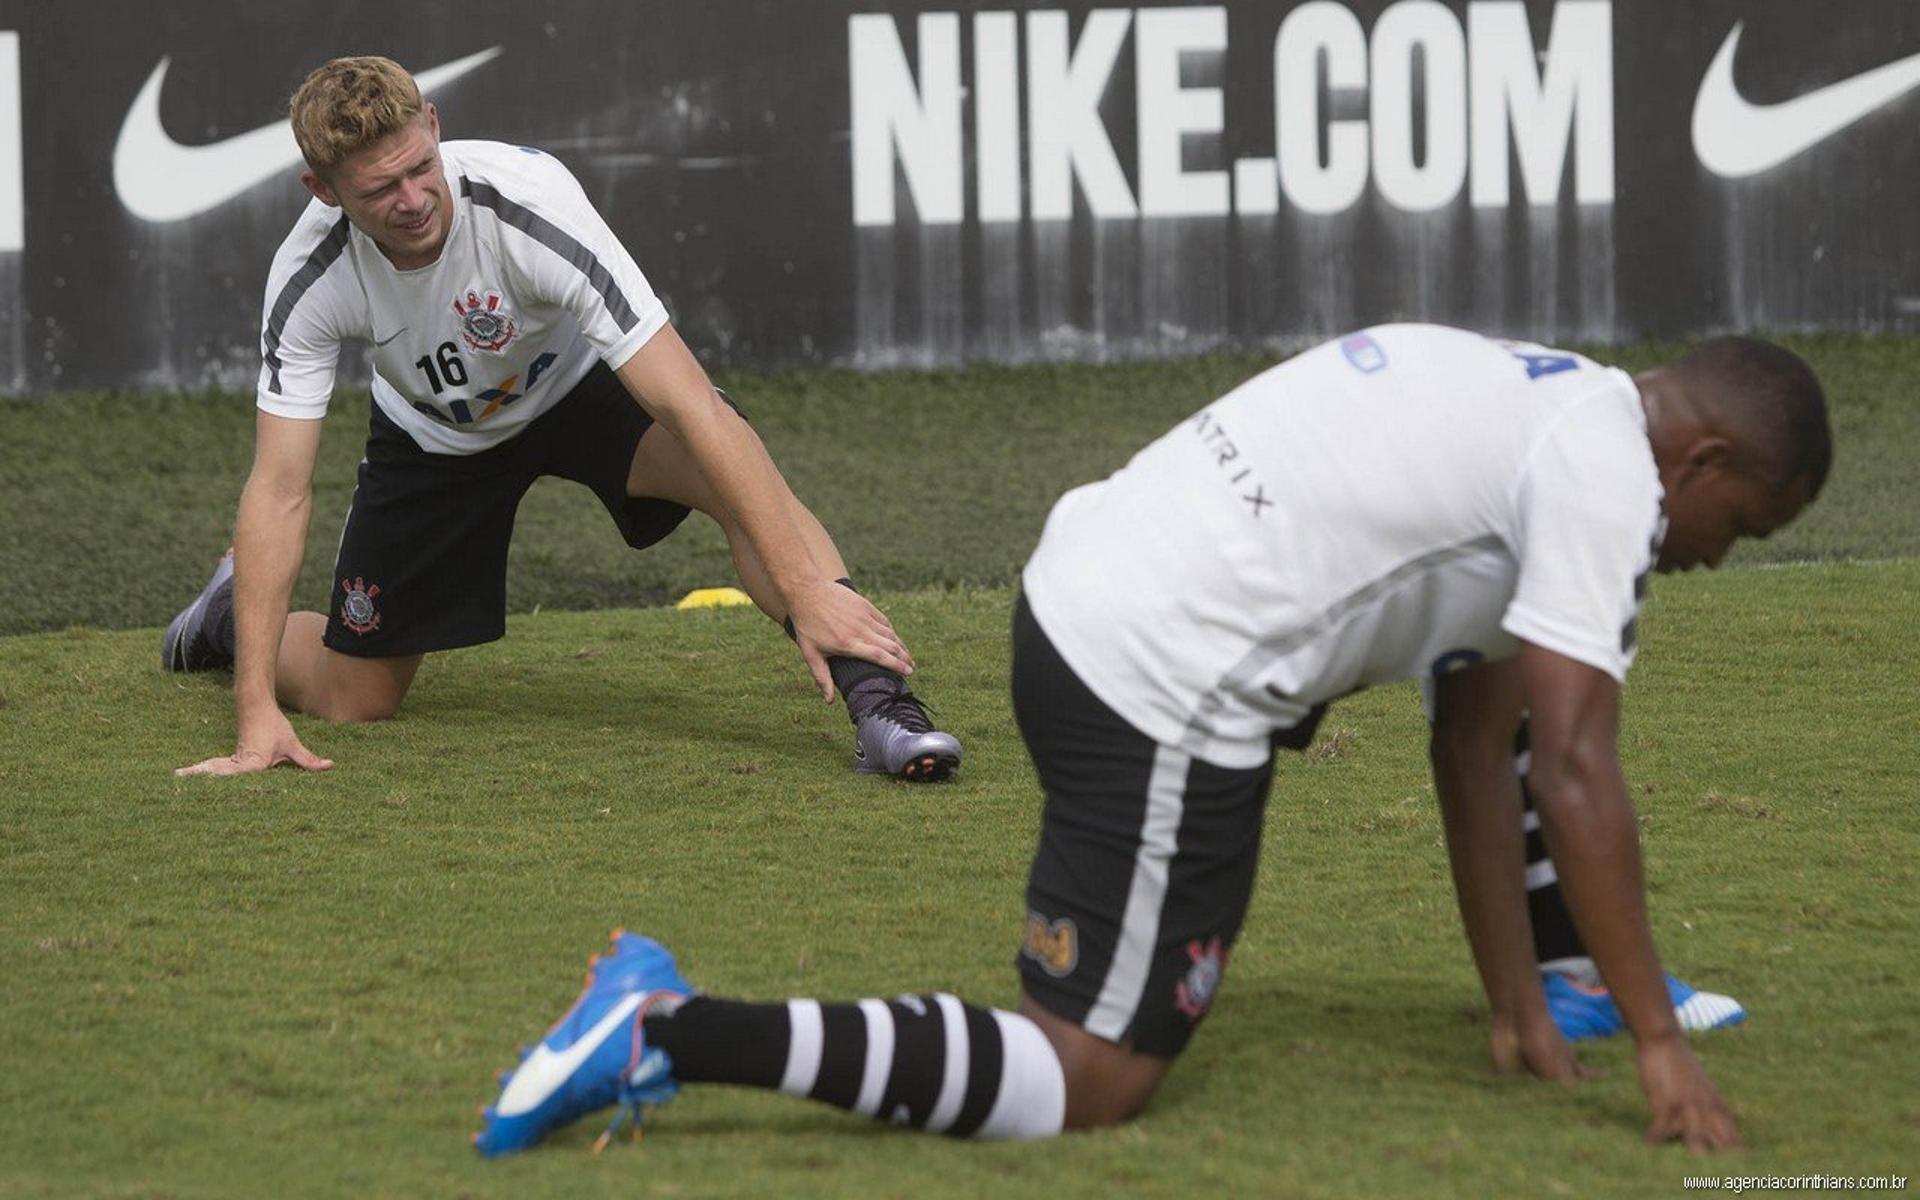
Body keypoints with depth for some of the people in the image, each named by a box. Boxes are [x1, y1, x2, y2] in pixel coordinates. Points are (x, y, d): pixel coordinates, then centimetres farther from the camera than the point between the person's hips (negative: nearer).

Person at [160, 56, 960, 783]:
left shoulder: (530, 202, -38)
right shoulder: (310, 279, -30)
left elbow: (688, 404, -41)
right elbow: (279, 490, -27)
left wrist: (805, 588, -46)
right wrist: (257, 713, -36)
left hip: (578, 384, -2)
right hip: (435, 433, 2)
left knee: (730, 467, -34)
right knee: (355, 700, 2)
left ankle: (876, 698, -37)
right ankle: (232, 613, 35)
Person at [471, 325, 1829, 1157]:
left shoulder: (1519, 406, 21)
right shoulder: (1604, 473, -7)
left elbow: (1474, 751, 24)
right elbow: (1576, 771, -14)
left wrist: (1516, 1003, 23)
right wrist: (1659, 1042, -11)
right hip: (1164, 686, -9)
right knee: (1097, 1077, -6)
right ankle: (673, 1033, -14)